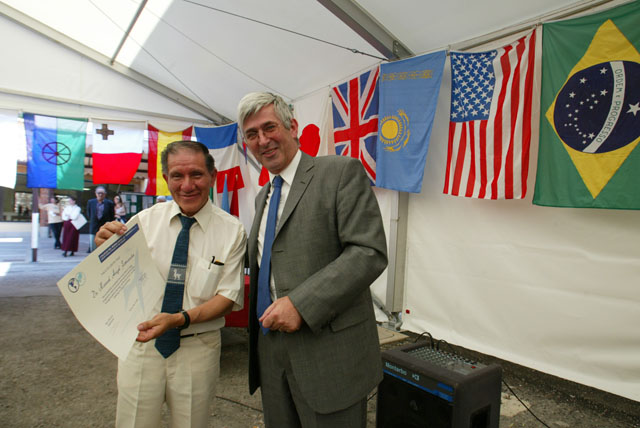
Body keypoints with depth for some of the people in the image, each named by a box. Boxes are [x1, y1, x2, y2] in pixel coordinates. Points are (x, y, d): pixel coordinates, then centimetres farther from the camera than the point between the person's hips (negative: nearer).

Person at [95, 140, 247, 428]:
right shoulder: (146, 220, -3)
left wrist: (180, 319, -23)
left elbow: (229, 297, -8)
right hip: (141, 342, 1)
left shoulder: (232, 231, -8)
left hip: (197, 349, -1)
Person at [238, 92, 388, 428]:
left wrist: (301, 303, -23)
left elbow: (370, 252, -19)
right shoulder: (262, 197, 15)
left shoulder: (342, 172, -9)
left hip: (328, 352, -6)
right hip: (271, 348, 7)